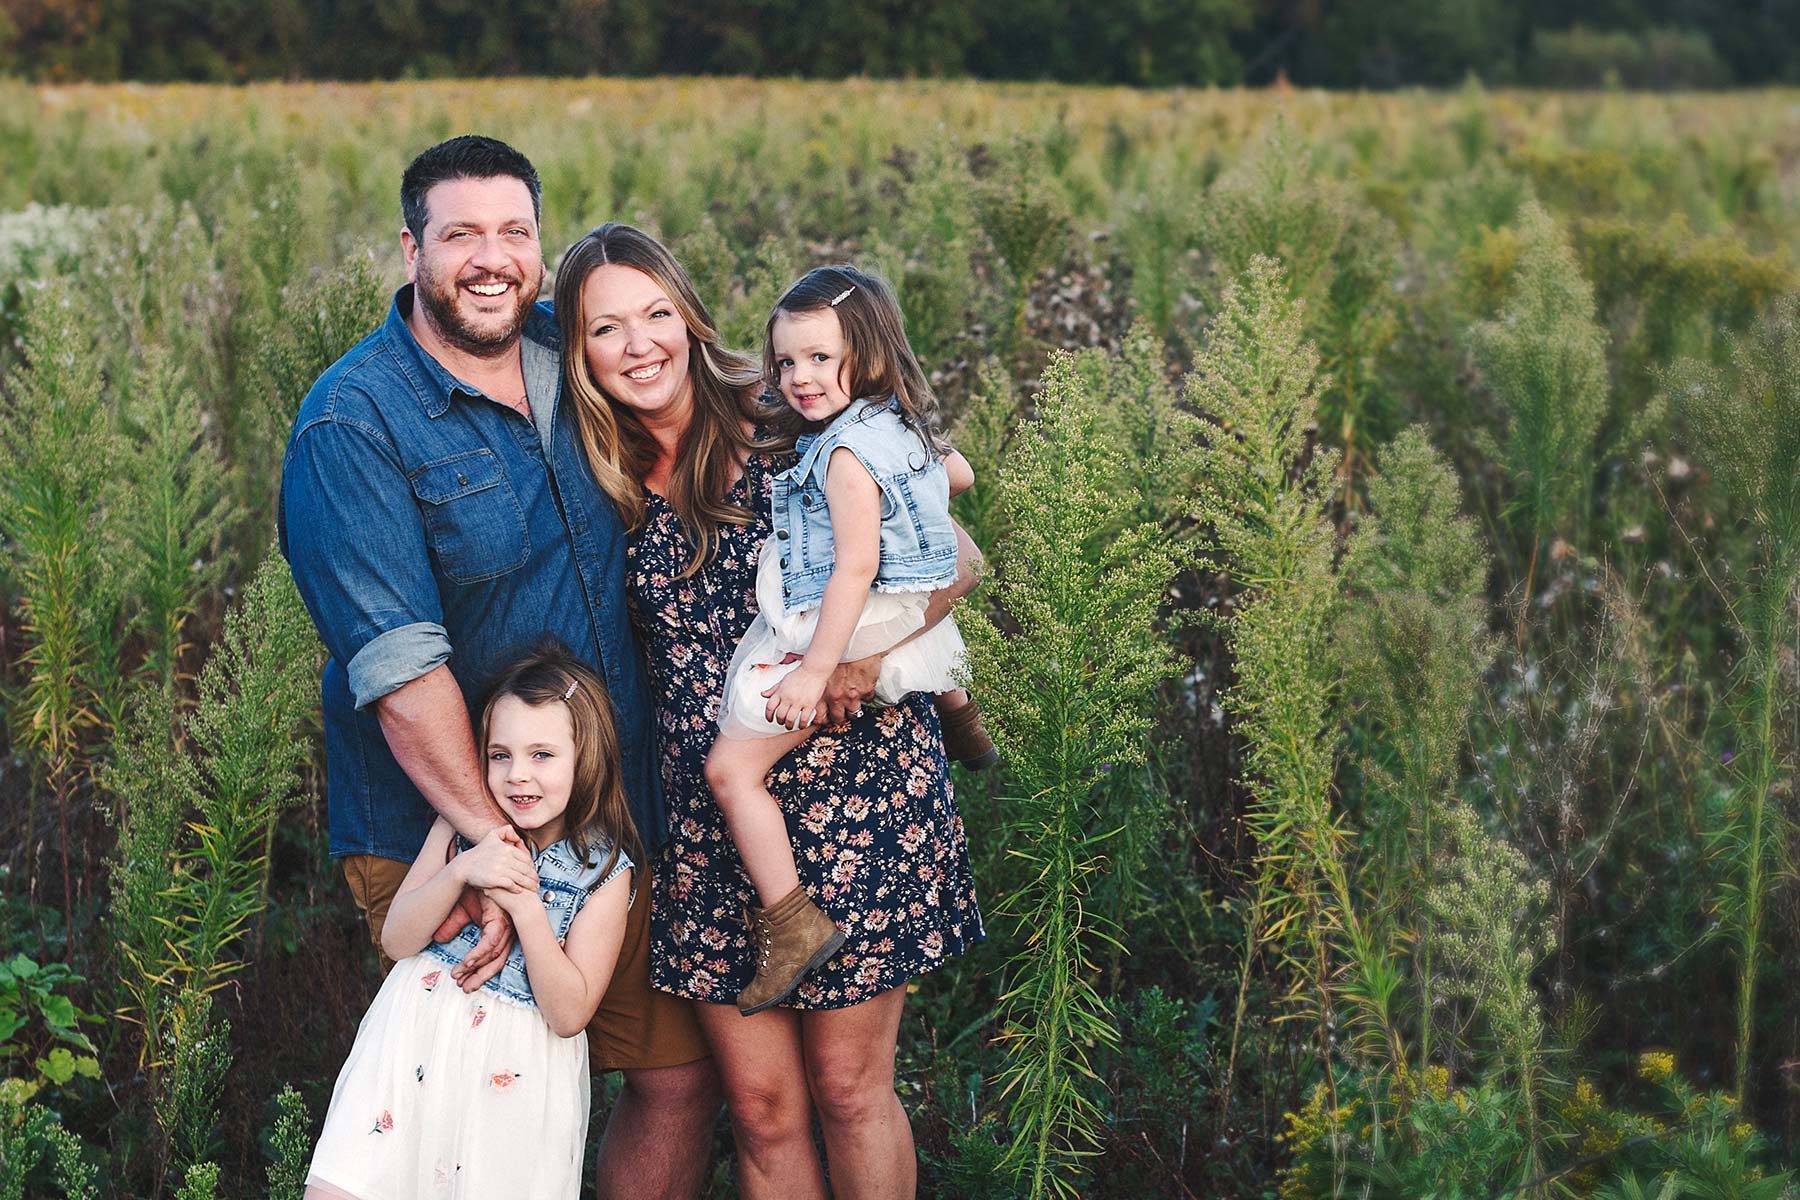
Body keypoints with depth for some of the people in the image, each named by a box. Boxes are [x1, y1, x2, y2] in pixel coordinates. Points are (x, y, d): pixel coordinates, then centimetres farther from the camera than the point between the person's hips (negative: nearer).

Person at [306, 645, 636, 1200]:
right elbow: (396, 940, -1)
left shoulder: (605, 870, -7)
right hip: (418, 1029, 2)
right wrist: (460, 871, -18)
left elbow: (569, 1015, -10)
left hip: (516, 1068, -2)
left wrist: (525, 906, -21)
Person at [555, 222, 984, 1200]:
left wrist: (870, 645, -22)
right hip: (707, 819, 4)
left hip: (855, 786, -3)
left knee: (848, 1087, 5)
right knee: (760, 1106, 8)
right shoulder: (606, 488, 5)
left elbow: (955, 557, -5)